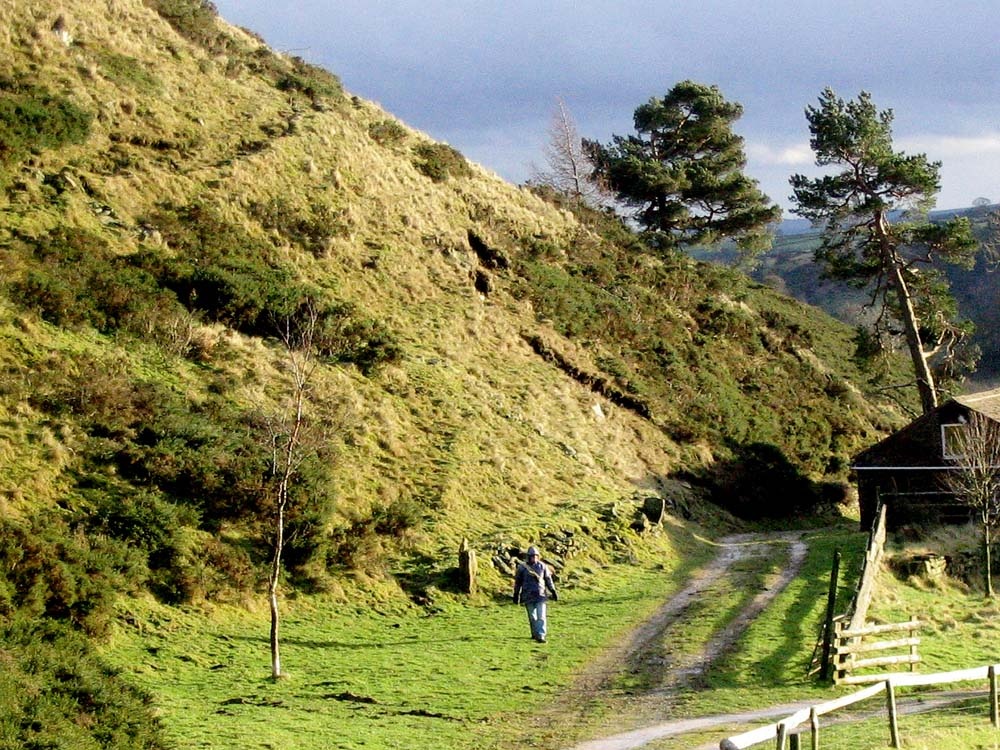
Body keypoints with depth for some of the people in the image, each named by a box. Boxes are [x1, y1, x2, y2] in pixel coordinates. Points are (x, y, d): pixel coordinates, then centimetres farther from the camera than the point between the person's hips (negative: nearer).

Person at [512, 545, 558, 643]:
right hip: (528, 596, 0)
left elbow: (548, 579, 10)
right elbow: (518, 582, 6)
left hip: (540, 595, 0)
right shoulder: (522, 567, -1)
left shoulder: (542, 566, 3)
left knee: (541, 617, -10)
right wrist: (516, 595, 7)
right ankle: (534, 634, 24)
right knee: (532, 617, 8)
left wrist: (553, 591, 8)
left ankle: (541, 636, -14)